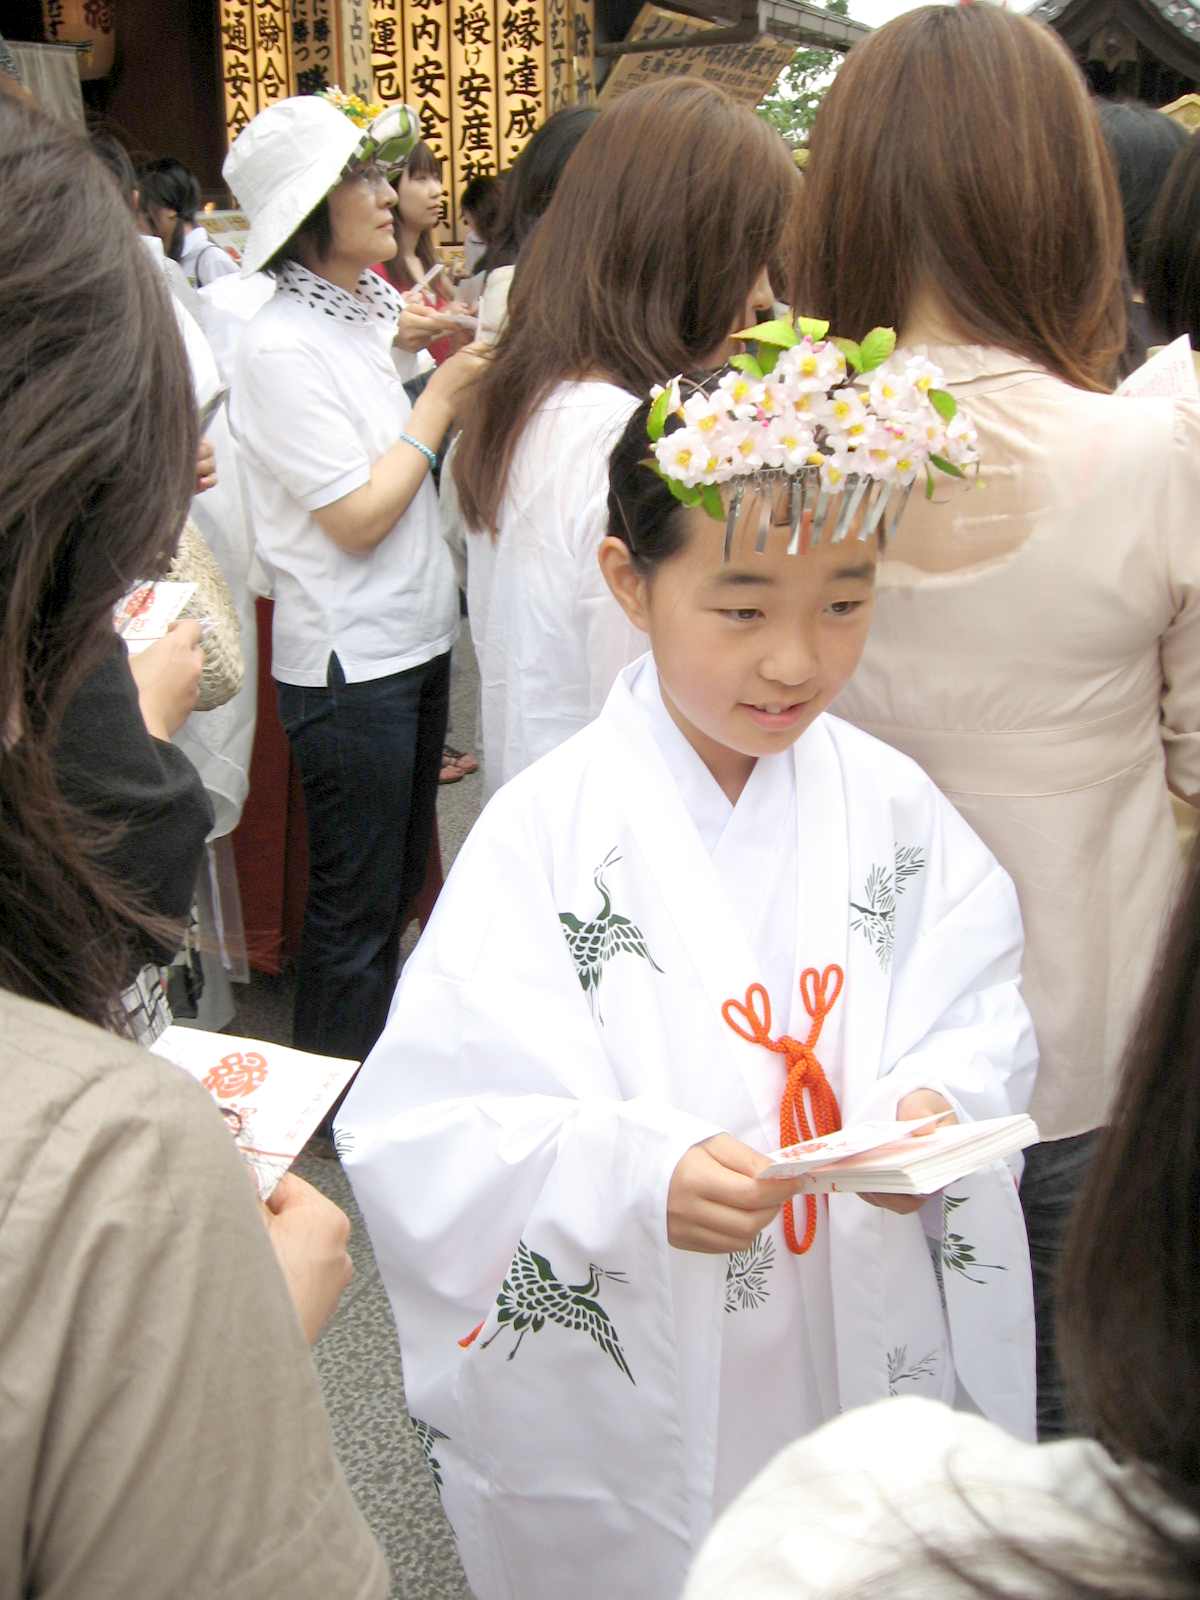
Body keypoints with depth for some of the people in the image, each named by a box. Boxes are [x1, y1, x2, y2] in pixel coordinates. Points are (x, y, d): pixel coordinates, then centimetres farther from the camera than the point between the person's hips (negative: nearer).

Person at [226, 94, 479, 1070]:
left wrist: (461, 377, 7)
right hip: (349, 662, -9)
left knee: (402, 879, 20)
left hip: (415, 641, 9)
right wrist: (439, 399, -12)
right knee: (356, 901, 4)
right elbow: (357, 519, -19)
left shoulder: (365, 312, 9)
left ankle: (384, 1071, 37)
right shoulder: (283, 347, -17)